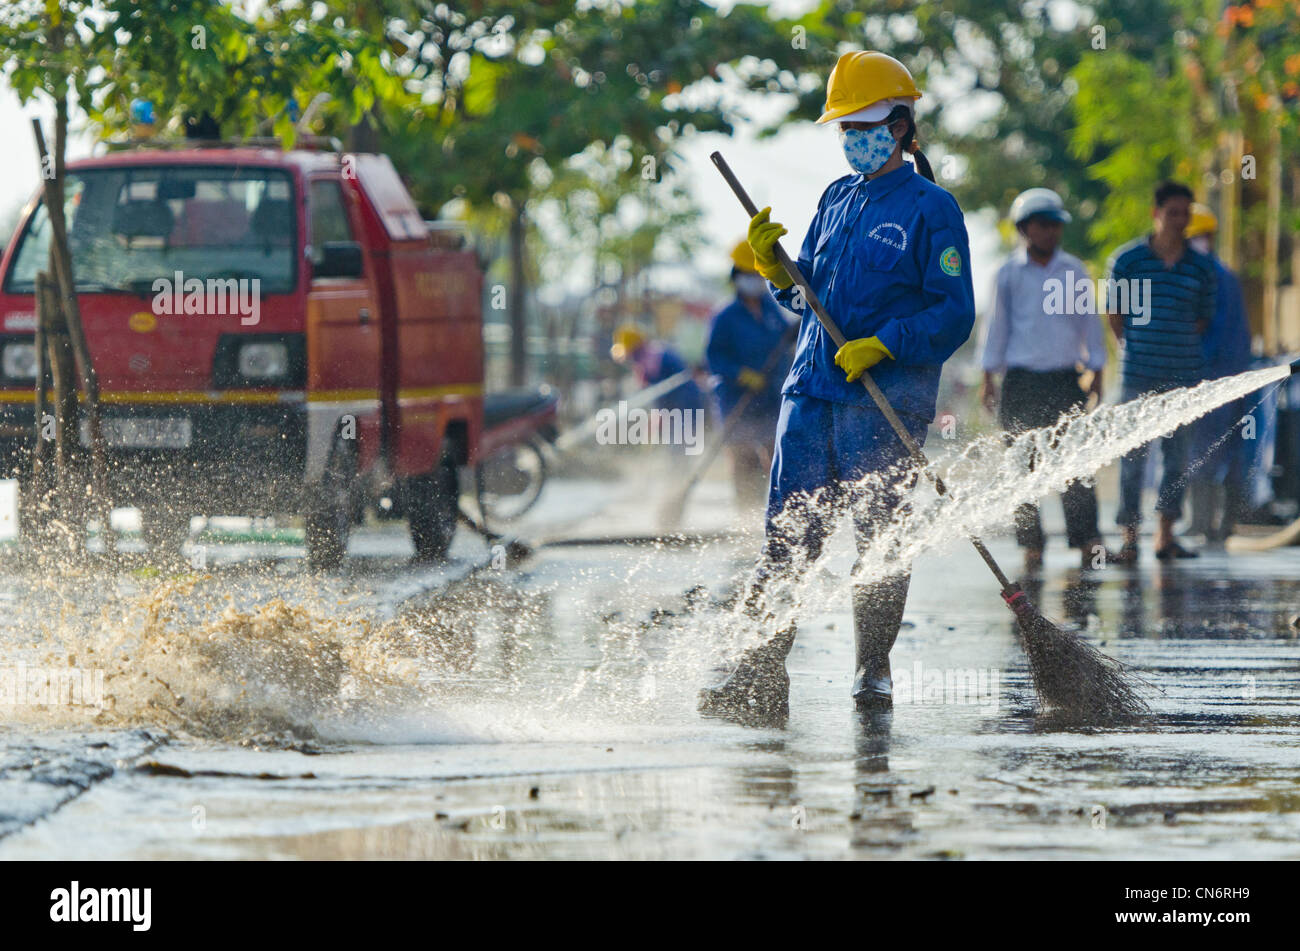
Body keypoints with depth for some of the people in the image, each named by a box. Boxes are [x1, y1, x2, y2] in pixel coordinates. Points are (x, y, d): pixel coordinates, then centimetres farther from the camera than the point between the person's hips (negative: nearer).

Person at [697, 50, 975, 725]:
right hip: (811, 390, 5)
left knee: (879, 537, -5)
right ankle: (761, 678, -4)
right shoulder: (837, 199, 18)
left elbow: (954, 314, -8)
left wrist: (882, 345, -19)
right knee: (787, 536, -1)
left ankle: (872, 671, 8)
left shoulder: (931, 209, -2)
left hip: (886, 399, -5)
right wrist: (775, 267, 1)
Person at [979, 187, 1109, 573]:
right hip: (1021, 379, 0)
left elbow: (1089, 322, 13)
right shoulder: (1009, 273, 5)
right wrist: (989, 378, 5)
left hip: (1065, 378, 0)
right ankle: (1031, 545, 1)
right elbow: (997, 325, 9)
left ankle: (1086, 540, -8)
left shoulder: (1074, 271, 8)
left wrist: (1096, 373, 9)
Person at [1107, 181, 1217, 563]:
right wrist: (1132, 351, 2)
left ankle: (1166, 535, 13)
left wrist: (1182, 350, 6)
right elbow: (1113, 311, 5)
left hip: (1183, 373, 3)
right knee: (1134, 453, -1)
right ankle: (1130, 538, 3)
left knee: (1178, 453, 5)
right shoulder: (1127, 259, -1)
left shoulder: (1202, 267, 5)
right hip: (1139, 374, -3)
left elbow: (1203, 317, 14)